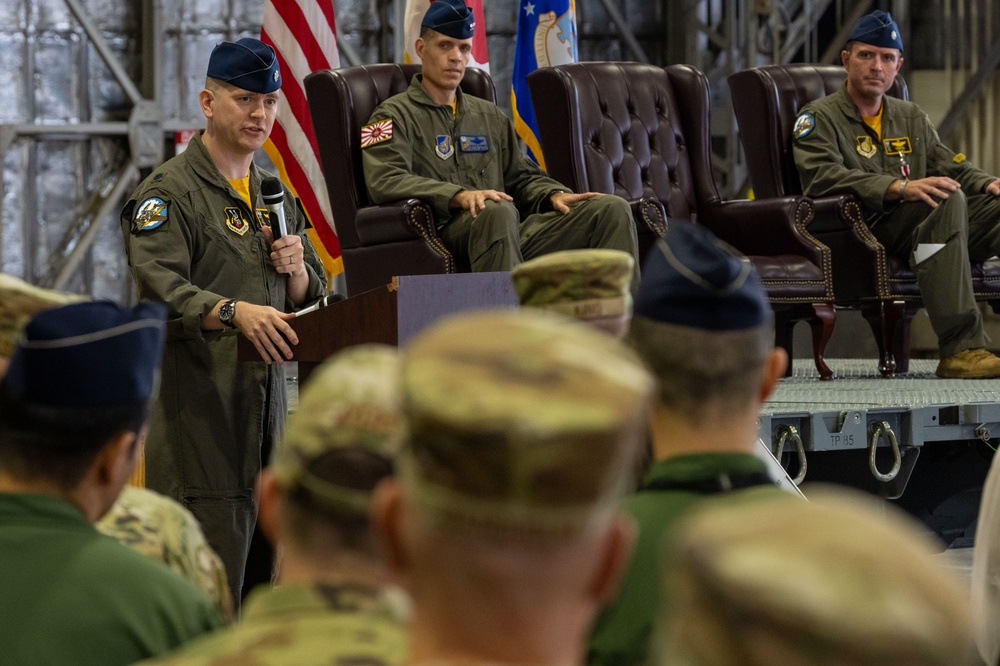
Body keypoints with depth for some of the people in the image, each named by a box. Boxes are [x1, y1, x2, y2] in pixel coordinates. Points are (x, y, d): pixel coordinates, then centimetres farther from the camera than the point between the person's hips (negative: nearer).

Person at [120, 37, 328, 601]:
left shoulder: (275, 195, 21)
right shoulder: (170, 192, -3)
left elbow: (310, 296, 23)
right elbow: (160, 288, -17)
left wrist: (295, 268, 0)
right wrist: (236, 312, -31)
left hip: (267, 395, 7)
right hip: (198, 400, -7)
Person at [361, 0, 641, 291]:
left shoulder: (490, 116, 31)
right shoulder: (395, 115, 9)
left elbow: (521, 177, 32)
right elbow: (385, 180, -9)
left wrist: (555, 194, 6)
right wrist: (459, 196, -25)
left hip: (513, 234, 6)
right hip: (447, 231, -6)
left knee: (612, 209, -12)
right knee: (499, 210, -41)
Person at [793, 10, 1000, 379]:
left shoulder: (911, 117, 27)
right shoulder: (819, 118, 5)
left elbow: (952, 167, 22)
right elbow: (823, 177, -13)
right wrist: (900, 188, -25)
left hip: (926, 226, 6)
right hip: (862, 231, -6)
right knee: (946, 199, -34)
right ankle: (959, 350, -43)